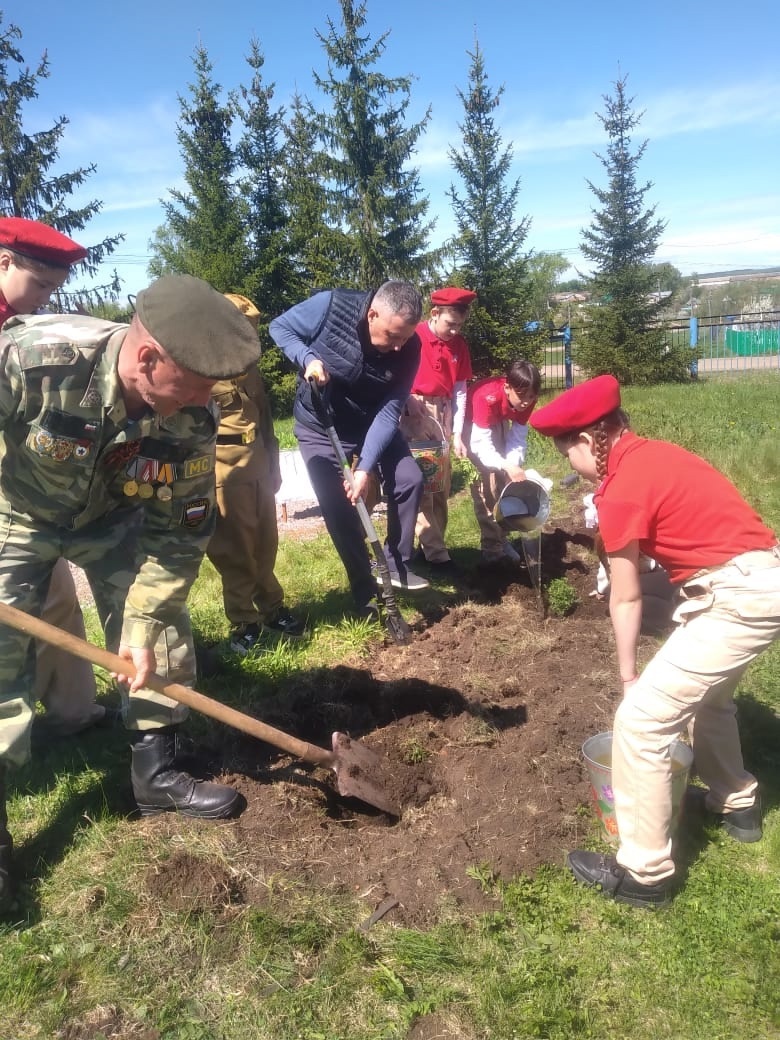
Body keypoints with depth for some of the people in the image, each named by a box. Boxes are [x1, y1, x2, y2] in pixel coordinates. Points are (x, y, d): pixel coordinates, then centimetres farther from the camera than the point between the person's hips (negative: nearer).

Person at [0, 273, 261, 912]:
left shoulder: (192, 420, -27)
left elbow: (182, 532, -16)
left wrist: (144, 624, -16)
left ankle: (156, 771, 18)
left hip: (112, 519, 3)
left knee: (166, 631, -1)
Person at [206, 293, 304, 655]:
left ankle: (271, 608, 29)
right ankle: (244, 621, 15)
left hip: (257, 461, 7)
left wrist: (273, 467, 21)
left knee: (265, 543, 14)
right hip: (222, 467, -7)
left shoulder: (248, 367, 14)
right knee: (235, 550, 3)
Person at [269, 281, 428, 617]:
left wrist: (365, 467, -29)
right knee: (338, 510, -5)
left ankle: (396, 564, 7)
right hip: (319, 427, -2)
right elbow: (279, 327, -12)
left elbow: (388, 413, -21)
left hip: (373, 423, 3)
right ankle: (366, 593, 11)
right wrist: (307, 358, -32)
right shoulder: (330, 306, -28)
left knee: (410, 479, -13)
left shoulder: (408, 348, -21)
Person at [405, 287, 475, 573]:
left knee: (442, 485, 9)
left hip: (443, 416, 6)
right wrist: (408, 400, -20)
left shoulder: (459, 345, 7)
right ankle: (436, 554, -3)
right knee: (420, 485, -7)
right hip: (414, 415, -6)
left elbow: (460, 390, 7)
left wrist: (457, 434, 3)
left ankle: (430, 546, 20)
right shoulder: (413, 337, -9)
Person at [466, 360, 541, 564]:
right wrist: (507, 466, -55)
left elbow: (518, 437, -18)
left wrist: (514, 467, -33)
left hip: (498, 423, 6)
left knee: (504, 484, 4)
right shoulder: (487, 397, -41)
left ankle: (501, 539, 16)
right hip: (473, 425, -6)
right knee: (485, 487, -13)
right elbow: (480, 444, -43)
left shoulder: (526, 398, -24)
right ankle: (491, 547, -9)